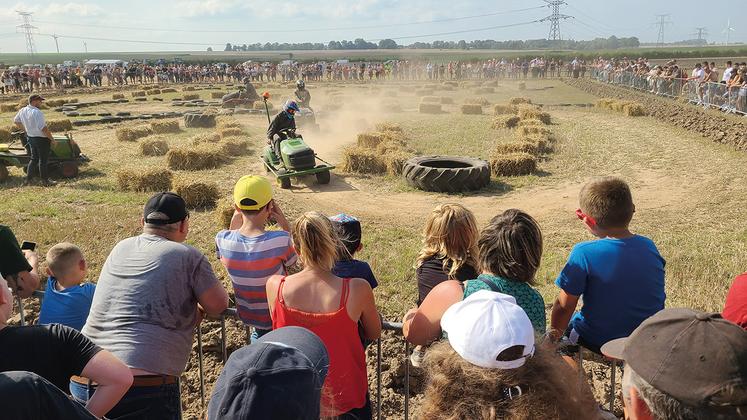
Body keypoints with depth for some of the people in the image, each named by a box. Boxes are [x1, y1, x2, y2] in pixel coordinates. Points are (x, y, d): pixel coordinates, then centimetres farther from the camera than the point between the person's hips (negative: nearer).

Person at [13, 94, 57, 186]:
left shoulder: (22, 111, 4)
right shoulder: (37, 112, -23)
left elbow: (16, 121, 20)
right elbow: (43, 128, -27)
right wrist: (52, 139, -18)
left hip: (30, 137, 8)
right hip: (41, 139, -8)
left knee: (34, 158, 20)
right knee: (43, 160, 4)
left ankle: (28, 179, 21)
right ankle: (45, 181, 13)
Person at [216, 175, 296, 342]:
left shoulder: (222, 239, -22)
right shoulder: (280, 240, -33)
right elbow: (293, 260, -10)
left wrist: (236, 218, -4)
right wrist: (285, 225, -16)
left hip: (246, 315, 4)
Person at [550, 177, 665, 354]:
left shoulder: (584, 253, -23)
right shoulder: (649, 246, -7)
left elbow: (564, 307, -15)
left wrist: (555, 335, 1)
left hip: (601, 343, -4)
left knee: (567, 322, 24)